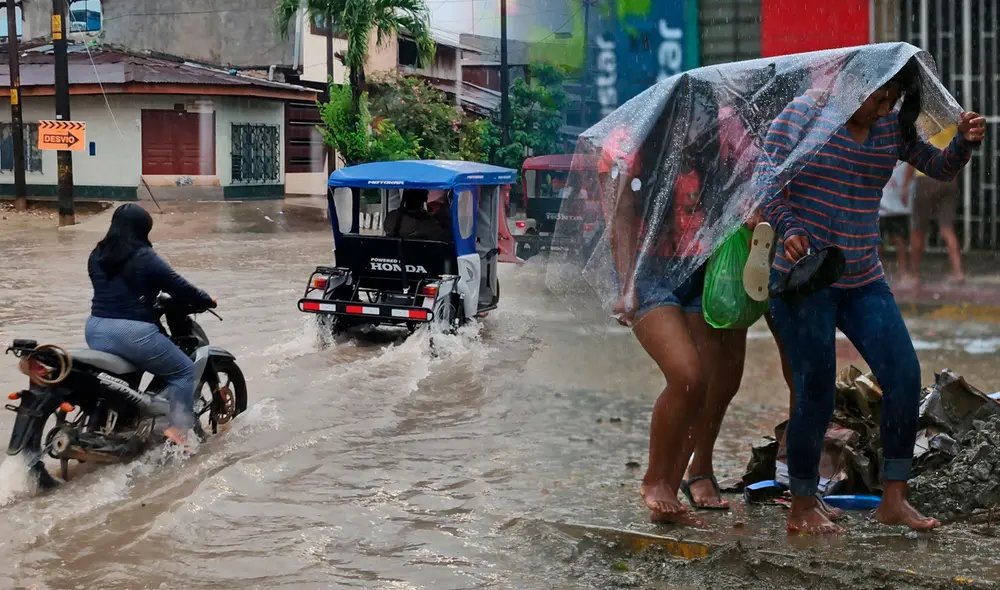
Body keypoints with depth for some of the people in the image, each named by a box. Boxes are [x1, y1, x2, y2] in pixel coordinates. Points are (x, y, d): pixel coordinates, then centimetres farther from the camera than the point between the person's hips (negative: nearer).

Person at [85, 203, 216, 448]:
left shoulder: (97, 255, 10)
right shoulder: (145, 257, -9)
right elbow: (179, 287, -7)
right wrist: (206, 300, 11)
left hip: (96, 330, 7)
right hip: (133, 332, -7)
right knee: (184, 371, 7)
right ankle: (177, 430, -4)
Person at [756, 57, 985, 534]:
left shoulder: (893, 126, 7)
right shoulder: (805, 112, -7)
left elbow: (940, 168, 10)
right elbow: (766, 177, -10)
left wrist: (965, 142, -12)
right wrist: (788, 228, -26)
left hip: (863, 281, 6)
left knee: (905, 377, -4)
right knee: (816, 393, -3)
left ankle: (894, 500, 9)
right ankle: (802, 508, 15)